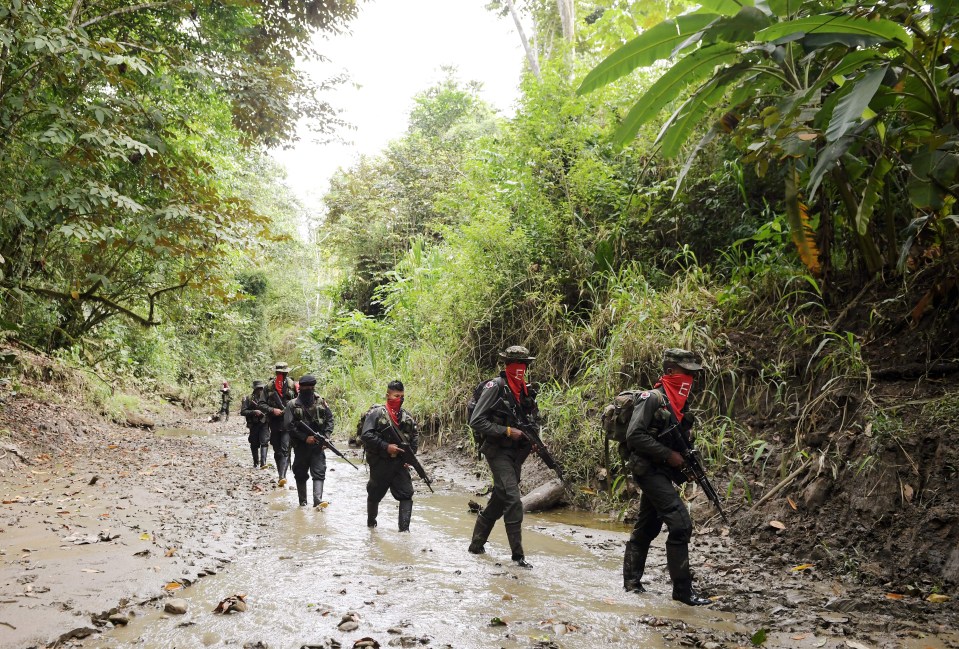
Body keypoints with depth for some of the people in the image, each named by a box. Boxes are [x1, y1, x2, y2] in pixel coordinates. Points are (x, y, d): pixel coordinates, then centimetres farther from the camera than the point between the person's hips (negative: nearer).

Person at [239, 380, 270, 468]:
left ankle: (263, 462, -21)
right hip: (254, 425, 0)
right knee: (254, 445, 9)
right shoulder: (248, 398, -1)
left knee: (264, 442, -13)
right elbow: (243, 412, -7)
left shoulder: (265, 397, 6)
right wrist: (254, 412, -18)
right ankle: (255, 463, 24)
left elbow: (267, 408, 18)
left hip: (264, 424, 0)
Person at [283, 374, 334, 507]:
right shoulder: (293, 405, -5)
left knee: (319, 473, -11)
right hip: (301, 446, -1)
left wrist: (326, 436, -6)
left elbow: (330, 419, 9)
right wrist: (305, 437, -15)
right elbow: (288, 426, -10)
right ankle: (302, 502, 22)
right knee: (301, 475, 9)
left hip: (318, 446, 1)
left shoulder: (321, 402, 4)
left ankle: (318, 501, -18)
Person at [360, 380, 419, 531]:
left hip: (400, 463, 4)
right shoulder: (376, 413, -10)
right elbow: (366, 435, -17)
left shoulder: (406, 416, 7)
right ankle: (371, 523, 34)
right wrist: (386, 447, -20)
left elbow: (415, 436, 17)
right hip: (380, 463, -4)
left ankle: (404, 529, -4)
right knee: (375, 495, 14)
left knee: (406, 495, -6)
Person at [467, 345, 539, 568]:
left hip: (516, 453, 8)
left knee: (498, 501, 14)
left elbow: (534, 420, 23)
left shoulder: (527, 391, 10)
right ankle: (518, 554, -8)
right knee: (513, 501, -15)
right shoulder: (495, 387, -12)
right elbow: (476, 422, -16)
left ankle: (476, 544, 29)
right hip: (498, 451, -8)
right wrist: (507, 431, -20)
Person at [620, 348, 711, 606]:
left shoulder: (680, 403, 12)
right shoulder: (652, 398, -15)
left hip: (663, 473, 9)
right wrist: (668, 455, -20)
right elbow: (635, 436, -22)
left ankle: (631, 580, 27)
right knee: (680, 524, -14)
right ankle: (682, 590, -8)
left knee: (647, 527, 16)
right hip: (649, 470, -9)